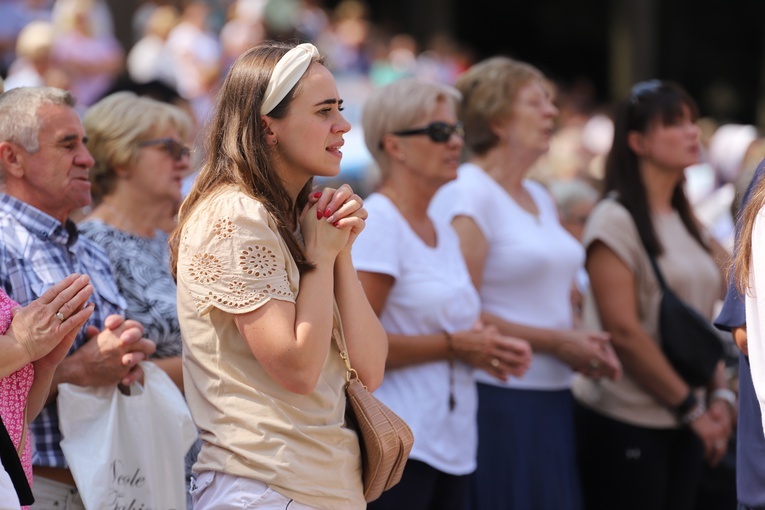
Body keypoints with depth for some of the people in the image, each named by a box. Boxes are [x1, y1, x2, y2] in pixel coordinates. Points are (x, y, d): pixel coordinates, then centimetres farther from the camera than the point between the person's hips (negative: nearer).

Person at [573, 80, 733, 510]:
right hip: (626, 425, -7)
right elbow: (623, 330, -16)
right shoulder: (615, 220, -10)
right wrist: (690, 406, -12)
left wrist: (719, 395, 1)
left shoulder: (687, 220, 13)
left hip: (685, 424, 7)